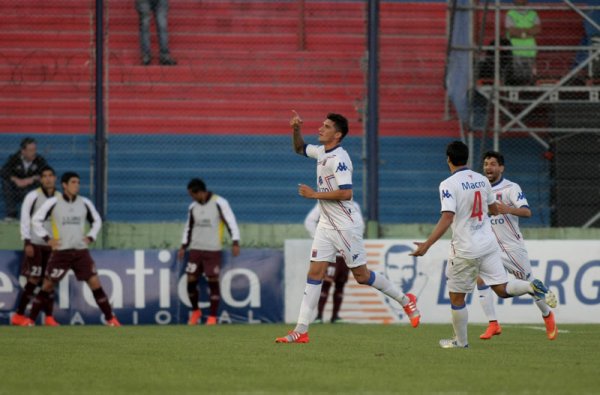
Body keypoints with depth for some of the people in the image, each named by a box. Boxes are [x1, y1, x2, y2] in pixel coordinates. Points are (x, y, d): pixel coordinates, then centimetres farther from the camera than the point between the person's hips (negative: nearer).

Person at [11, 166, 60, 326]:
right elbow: (25, 220, -5)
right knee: (33, 280, -8)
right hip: (35, 245, -4)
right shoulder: (33, 196, -4)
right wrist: (27, 242, -11)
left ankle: (49, 317, 5)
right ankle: (19, 315, -3)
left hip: (53, 246, 4)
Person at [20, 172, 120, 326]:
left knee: (95, 283, -6)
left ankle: (110, 318, -1)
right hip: (60, 252, -2)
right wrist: (47, 238, -2)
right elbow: (37, 220, 4)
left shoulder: (84, 203, 4)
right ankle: (31, 319, 9)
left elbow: (96, 220, 20)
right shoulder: (53, 203, -4)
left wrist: (91, 237, 7)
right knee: (47, 286, -1)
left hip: (81, 251, 2)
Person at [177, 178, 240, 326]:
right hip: (195, 250, 5)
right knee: (191, 281, 1)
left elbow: (231, 222, -7)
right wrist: (183, 247, 16)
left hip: (213, 250, -5)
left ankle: (212, 317, 4)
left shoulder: (219, 203, -7)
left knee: (213, 282, -3)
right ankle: (195, 312, 22)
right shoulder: (193, 207, 10)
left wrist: (235, 243, -15)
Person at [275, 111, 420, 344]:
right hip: (326, 225, 8)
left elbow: (346, 193, -27)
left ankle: (405, 300, 20)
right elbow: (299, 149, 29)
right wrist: (296, 130, 8)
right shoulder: (321, 152, 9)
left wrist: (314, 194, -20)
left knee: (362, 276, 0)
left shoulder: (339, 159, -18)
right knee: (315, 273, -1)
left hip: (345, 226, -8)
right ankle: (301, 331, -4)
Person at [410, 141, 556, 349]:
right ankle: (532, 287, -21)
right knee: (502, 288, 5)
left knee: (456, 297, 10)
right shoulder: (482, 180, 6)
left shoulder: (449, 185, -13)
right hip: (488, 245, 5)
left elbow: (447, 218, -23)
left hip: (465, 250, -5)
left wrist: (427, 244, -25)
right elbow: (494, 209, 19)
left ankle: (461, 341, 17)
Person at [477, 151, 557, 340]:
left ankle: (547, 315, 33)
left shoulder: (511, 188, -11)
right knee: (481, 278, -18)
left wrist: (509, 209, -42)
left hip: (513, 246, -4)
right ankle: (493, 325, -13)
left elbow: (527, 211, -25)